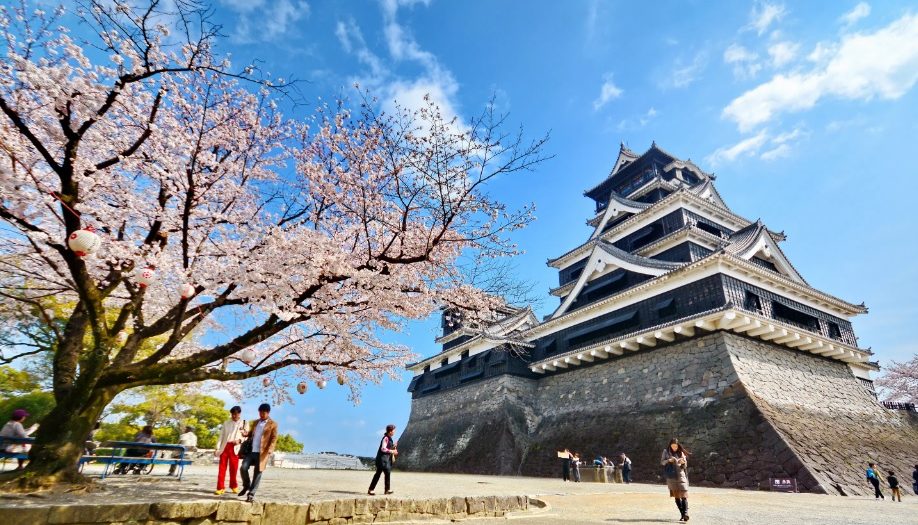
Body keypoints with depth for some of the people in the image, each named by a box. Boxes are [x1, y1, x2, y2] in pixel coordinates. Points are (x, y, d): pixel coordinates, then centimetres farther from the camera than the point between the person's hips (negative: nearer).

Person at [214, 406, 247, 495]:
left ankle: (234, 486, 21)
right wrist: (217, 448, 1)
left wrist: (240, 440, -16)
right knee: (222, 468, -1)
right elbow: (221, 436, 10)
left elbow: (247, 436, 3)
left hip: (235, 448, -2)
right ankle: (220, 488, 5)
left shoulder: (244, 423, 7)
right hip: (224, 446, 2)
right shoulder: (226, 423, 13)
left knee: (234, 468, 4)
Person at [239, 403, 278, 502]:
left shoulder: (273, 424, 1)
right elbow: (250, 433, 26)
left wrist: (270, 449, -19)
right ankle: (246, 486, 16)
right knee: (243, 468, -10)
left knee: (257, 473, -1)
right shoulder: (255, 422, 18)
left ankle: (251, 494, 9)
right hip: (251, 451, 4)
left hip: (262, 452, -4)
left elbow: (274, 438, -5)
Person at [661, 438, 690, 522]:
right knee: (676, 496, 2)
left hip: (680, 475, 0)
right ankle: (682, 514, 8)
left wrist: (683, 462, -14)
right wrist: (669, 460, -14)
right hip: (671, 476, 0)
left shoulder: (681, 453, 5)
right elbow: (662, 462, 4)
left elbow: (685, 466, 8)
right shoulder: (666, 451, 5)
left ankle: (686, 513, -20)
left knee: (683, 495, -13)